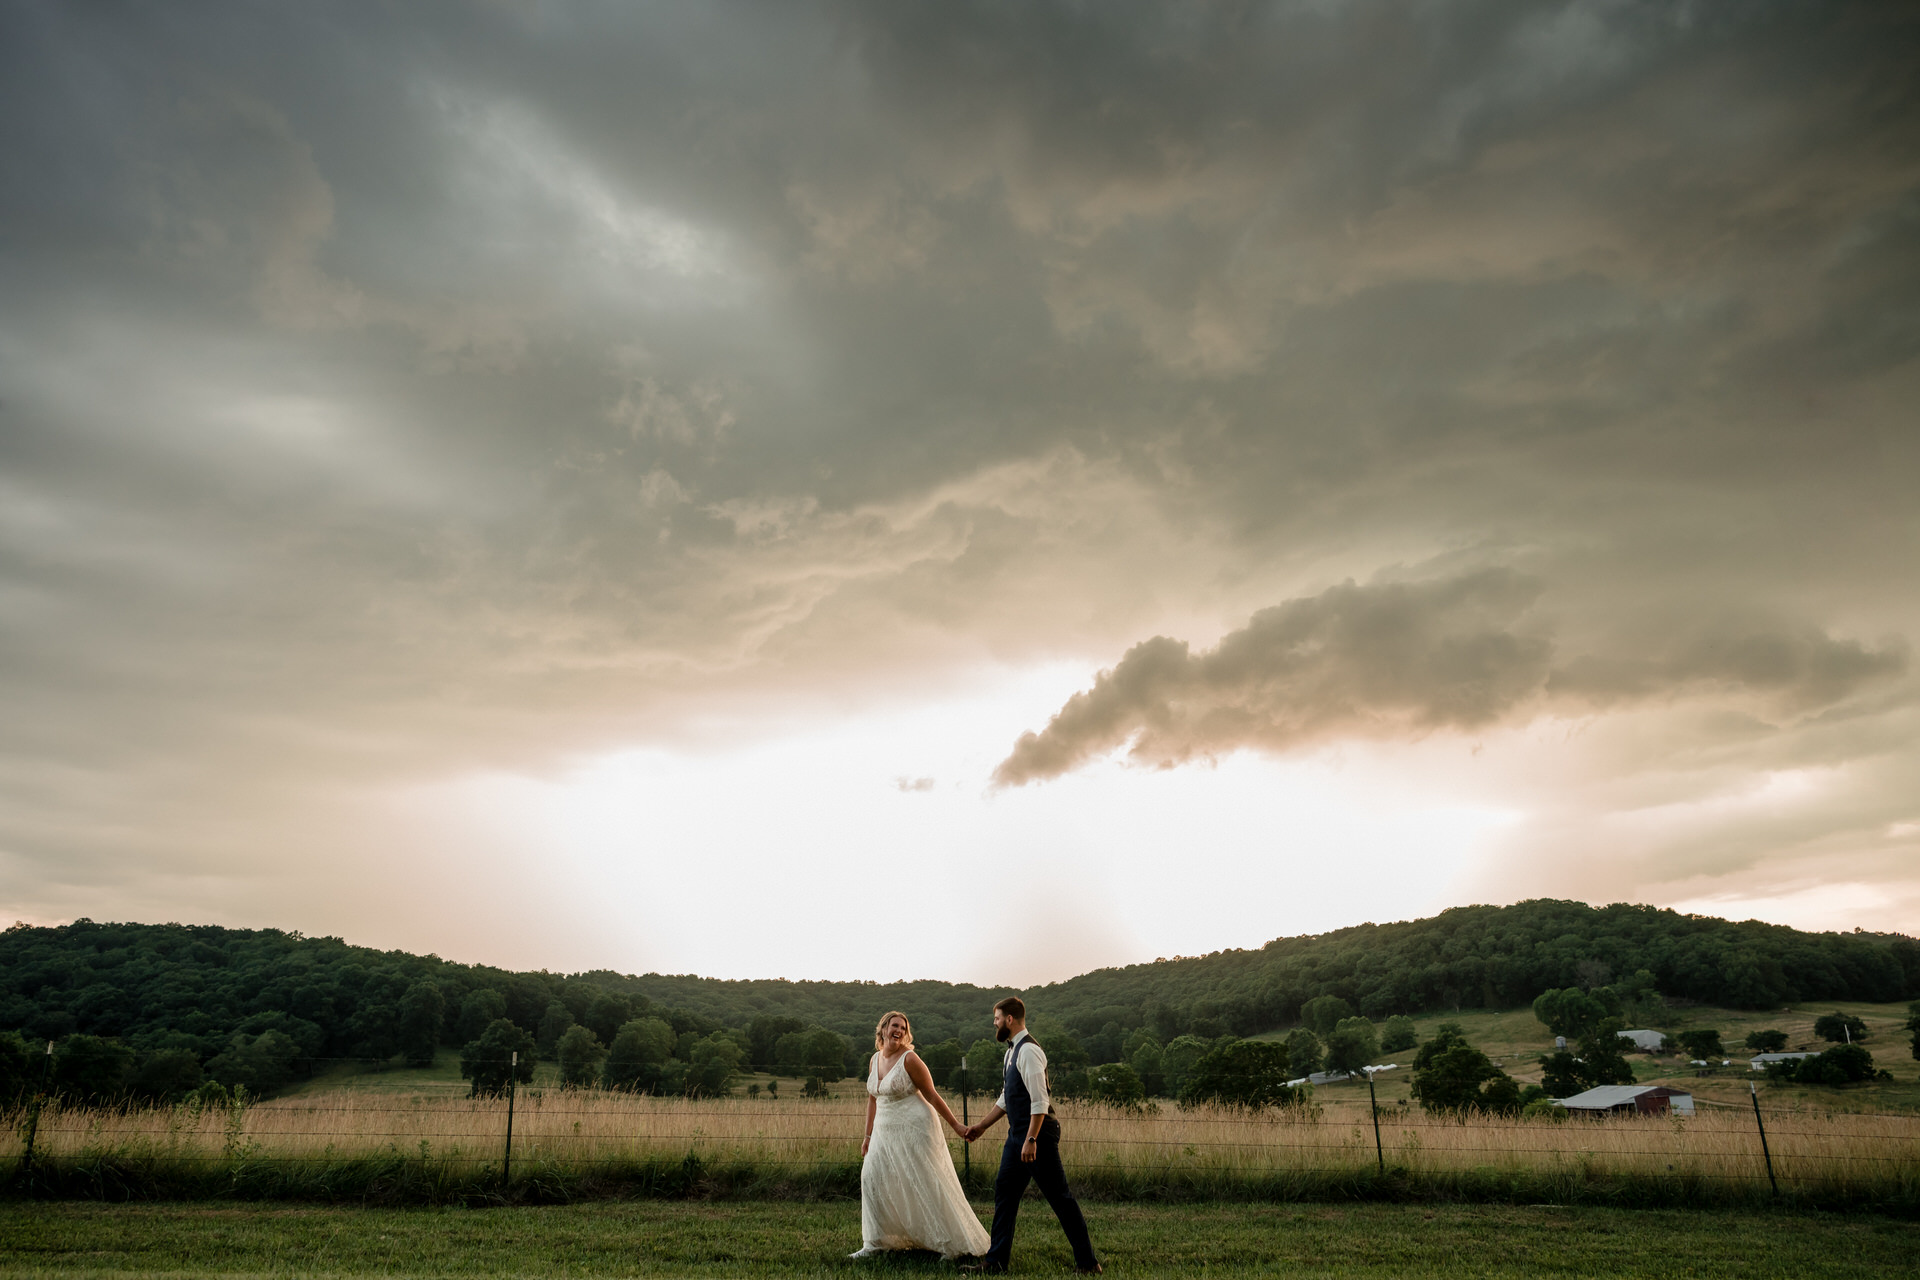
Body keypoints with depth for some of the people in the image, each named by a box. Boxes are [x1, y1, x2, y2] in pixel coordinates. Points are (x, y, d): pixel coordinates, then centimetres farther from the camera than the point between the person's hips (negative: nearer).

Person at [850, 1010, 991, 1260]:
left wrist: (955, 1125, -11)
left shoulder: (910, 1059, -14)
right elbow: (873, 1099, 15)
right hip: (886, 1132, 7)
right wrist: (868, 1135, 17)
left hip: (913, 1129, -7)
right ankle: (876, 1243, 15)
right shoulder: (875, 1059, 7)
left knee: (928, 1185, -4)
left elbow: (932, 1096, -11)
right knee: (872, 1178, 3)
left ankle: (955, 1246, 6)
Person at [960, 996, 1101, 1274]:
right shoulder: (1012, 1051, 14)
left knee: (1059, 1197, -1)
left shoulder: (1028, 1051, -17)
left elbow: (1039, 1101, -23)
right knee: (1004, 1193, 11)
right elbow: (1006, 1099, 23)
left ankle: (1086, 1261, 10)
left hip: (1037, 1136, -10)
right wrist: (981, 1126, 23)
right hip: (1017, 1136, 10)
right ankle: (996, 1260, 19)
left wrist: (1031, 1140, -26)